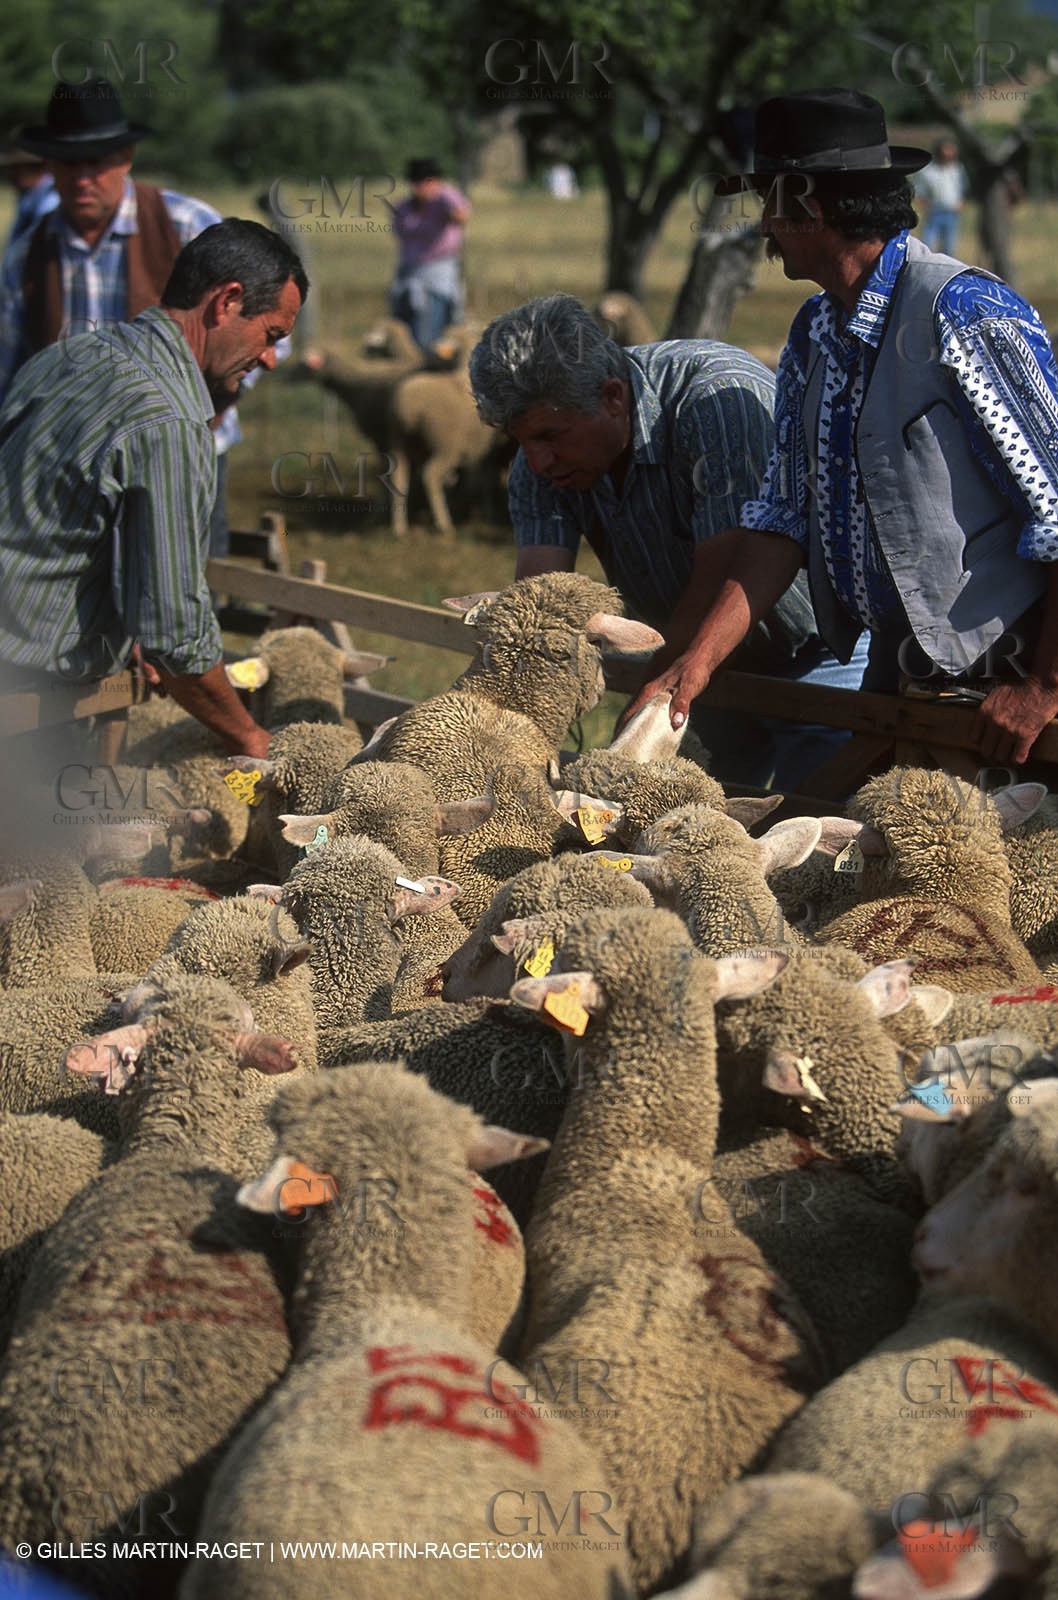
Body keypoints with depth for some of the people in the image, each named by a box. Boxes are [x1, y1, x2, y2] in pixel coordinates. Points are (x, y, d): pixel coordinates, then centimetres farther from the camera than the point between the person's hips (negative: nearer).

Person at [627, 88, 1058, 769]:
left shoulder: (966, 315, -19)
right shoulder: (814, 335, 9)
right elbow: (783, 516, 8)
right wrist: (697, 662, -3)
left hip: (1002, 682, -8)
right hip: (896, 669, 8)